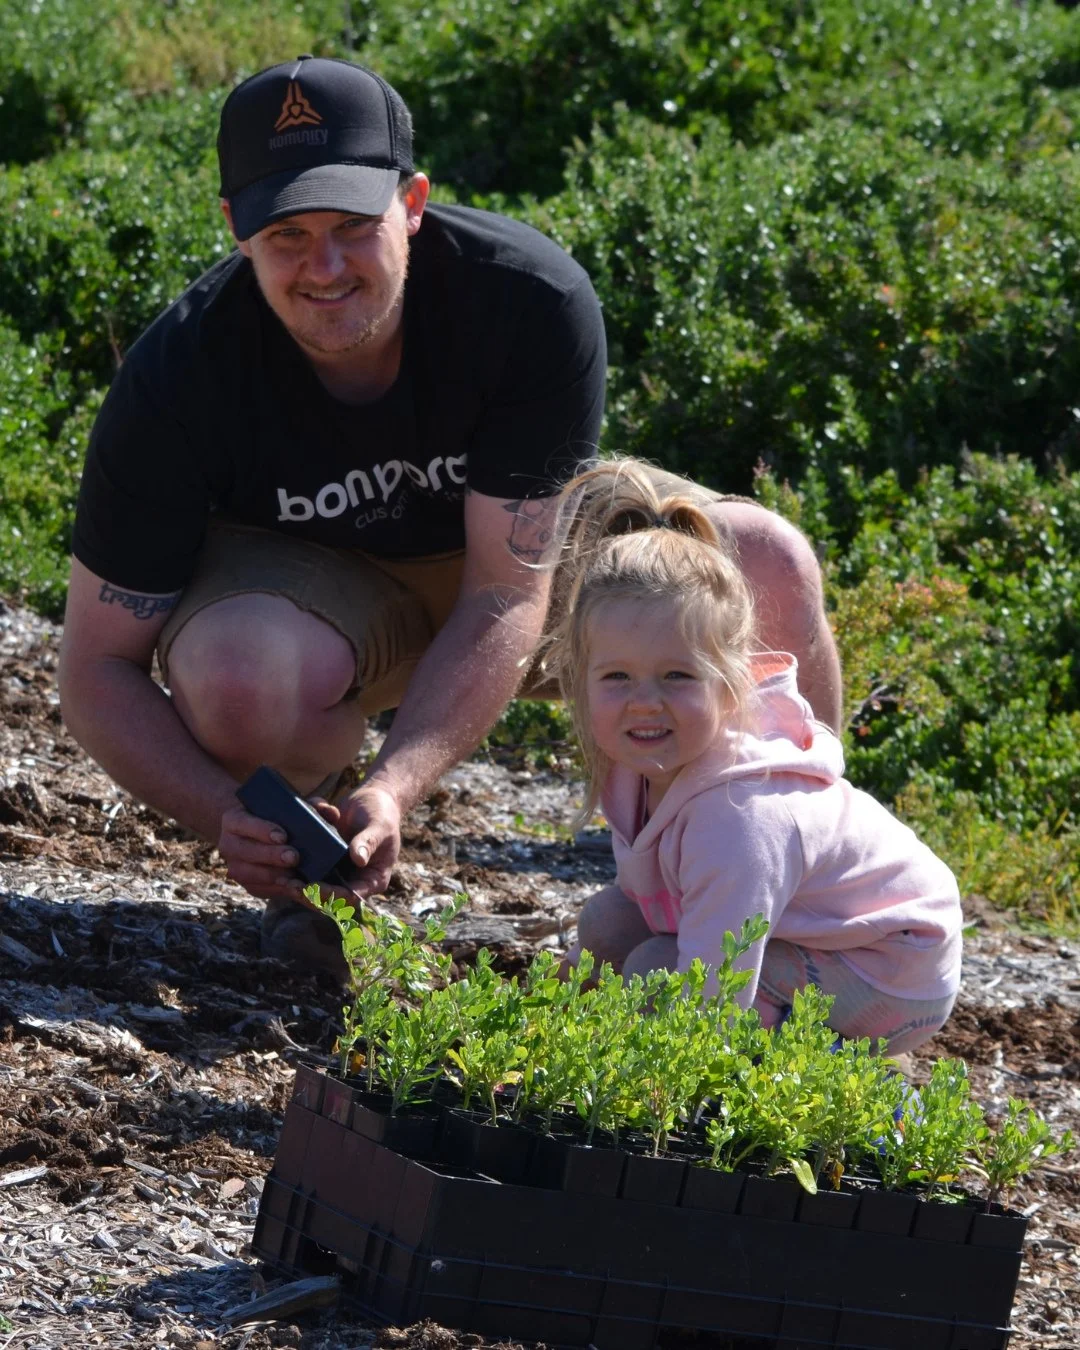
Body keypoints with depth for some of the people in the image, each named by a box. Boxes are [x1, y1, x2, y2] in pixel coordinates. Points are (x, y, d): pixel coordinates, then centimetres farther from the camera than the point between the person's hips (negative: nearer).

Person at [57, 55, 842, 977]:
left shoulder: (537, 302, -30)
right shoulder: (177, 380, -30)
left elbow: (507, 598, -29)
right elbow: (99, 667, -24)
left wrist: (392, 791, -44)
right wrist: (228, 816, -42)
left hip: (514, 547, 2)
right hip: (311, 584, -1)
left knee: (771, 565, -23)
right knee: (234, 676, -39)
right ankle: (302, 867, -1)